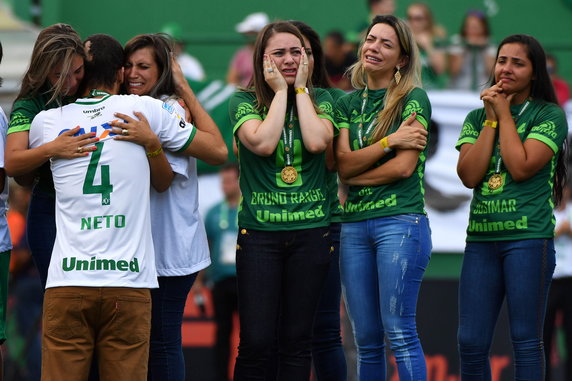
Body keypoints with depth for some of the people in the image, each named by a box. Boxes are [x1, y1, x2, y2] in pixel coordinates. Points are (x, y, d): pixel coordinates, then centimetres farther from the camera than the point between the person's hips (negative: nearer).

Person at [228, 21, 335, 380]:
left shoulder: (320, 101, 8)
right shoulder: (244, 102, 3)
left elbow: (317, 141, -12)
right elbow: (262, 143, -15)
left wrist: (300, 88, -3)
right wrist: (280, 91, -6)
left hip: (311, 233, 2)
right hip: (259, 233, -2)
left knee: (297, 342, 4)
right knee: (256, 342, -7)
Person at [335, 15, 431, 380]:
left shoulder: (413, 99, 0)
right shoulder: (348, 103, 15)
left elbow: (404, 166, -9)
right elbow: (343, 164, 2)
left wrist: (354, 177, 1)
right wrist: (389, 141, -10)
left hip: (400, 221, -5)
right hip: (354, 225, 6)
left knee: (399, 331, -11)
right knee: (366, 339, 6)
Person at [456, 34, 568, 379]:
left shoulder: (549, 116, 0)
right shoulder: (477, 118, 14)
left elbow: (521, 167, -13)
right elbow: (469, 175, 0)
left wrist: (504, 115, -4)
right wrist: (491, 119, -1)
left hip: (528, 238, -4)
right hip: (481, 238, 4)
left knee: (526, 341, -1)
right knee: (471, 342, 3)